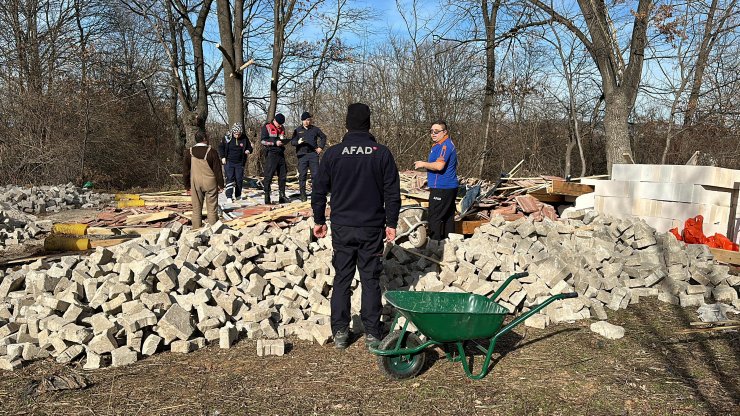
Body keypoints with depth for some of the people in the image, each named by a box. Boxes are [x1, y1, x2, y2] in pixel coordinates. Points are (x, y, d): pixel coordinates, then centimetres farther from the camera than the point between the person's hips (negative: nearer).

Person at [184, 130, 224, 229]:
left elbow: (186, 170, 4)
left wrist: (187, 185, 13)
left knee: (196, 208, 9)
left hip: (195, 184, 2)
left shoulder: (189, 152, -1)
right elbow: (217, 170, -7)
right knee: (212, 209, 5)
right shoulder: (212, 152, -11)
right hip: (210, 183, -2)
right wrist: (220, 184, 3)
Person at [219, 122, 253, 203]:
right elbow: (221, 147, 5)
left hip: (240, 163, 2)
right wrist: (223, 157, -5)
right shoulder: (227, 138, -5)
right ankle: (229, 197, -9)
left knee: (239, 179, 5)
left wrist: (248, 151, -15)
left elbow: (250, 147, 9)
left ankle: (238, 195, 20)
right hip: (229, 162, -2)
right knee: (230, 178, -8)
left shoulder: (244, 138, -2)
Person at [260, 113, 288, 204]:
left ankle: (282, 196, 16)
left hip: (281, 154, 6)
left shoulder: (282, 128, 16)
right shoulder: (266, 127, -2)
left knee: (283, 175, 8)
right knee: (268, 176, -6)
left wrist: (283, 141, 2)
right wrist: (275, 143, -18)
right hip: (271, 155, -6)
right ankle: (266, 196, -4)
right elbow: (263, 141, -9)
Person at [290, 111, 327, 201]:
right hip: (302, 155, -1)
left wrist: (321, 147, 10)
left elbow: (323, 137, 22)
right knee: (302, 175, -2)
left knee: (315, 174, -1)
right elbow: (292, 141, 3)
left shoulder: (315, 129, 10)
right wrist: (298, 142, -19)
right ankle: (303, 194, 4)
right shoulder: (297, 130, 9)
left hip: (313, 154, 1)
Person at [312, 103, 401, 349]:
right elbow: (393, 193, -1)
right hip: (372, 228, 0)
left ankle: (340, 333, 13)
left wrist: (319, 220, 14)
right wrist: (391, 223, 8)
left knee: (342, 279, 10)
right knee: (371, 280, 7)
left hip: (342, 228, 1)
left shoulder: (333, 153, -2)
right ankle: (372, 334, 12)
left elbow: (319, 191, 2)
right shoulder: (381, 154, -3)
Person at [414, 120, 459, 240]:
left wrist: (423, 164, -13)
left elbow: (439, 166, -28)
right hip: (450, 187, 11)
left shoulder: (445, 145, -16)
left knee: (434, 218, -8)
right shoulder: (444, 144, 18)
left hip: (441, 189, -11)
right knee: (448, 217, 15)